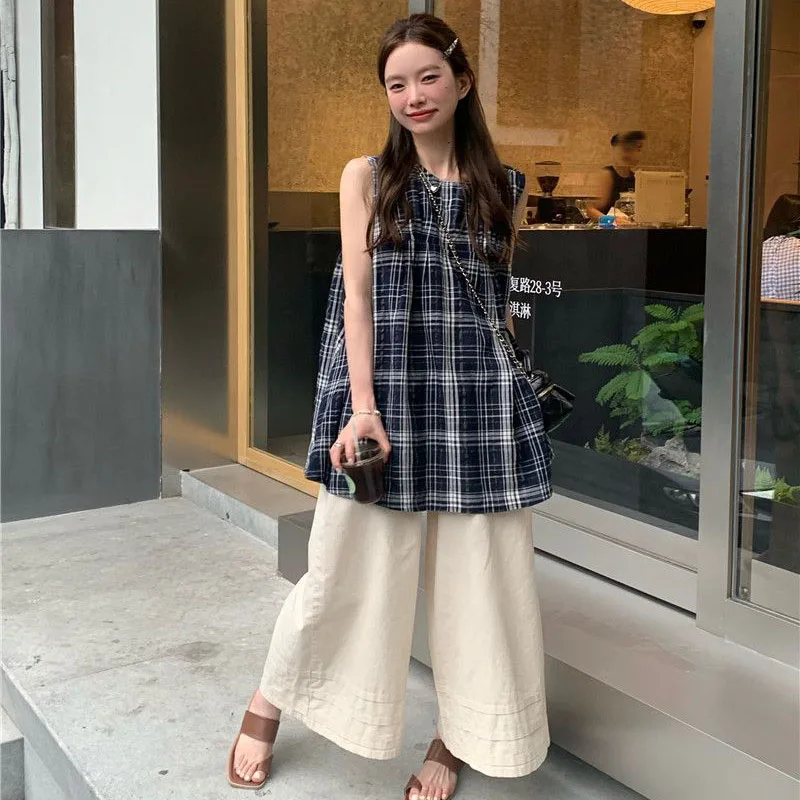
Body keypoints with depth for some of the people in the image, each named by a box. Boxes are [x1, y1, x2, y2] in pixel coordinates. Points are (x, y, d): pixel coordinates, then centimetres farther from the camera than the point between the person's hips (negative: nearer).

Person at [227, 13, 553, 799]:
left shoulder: (503, 187, 10)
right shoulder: (366, 176, 4)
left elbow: (500, 301, 15)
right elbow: (357, 296, -3)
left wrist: (515, 397, 11)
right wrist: (363, 406, -13)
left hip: (480, 402, 2)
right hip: (385, 396, -2)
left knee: (475, 577, 6)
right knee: (347, 569, 4)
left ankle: (457, 736, 26)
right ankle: (267, 705, 28)